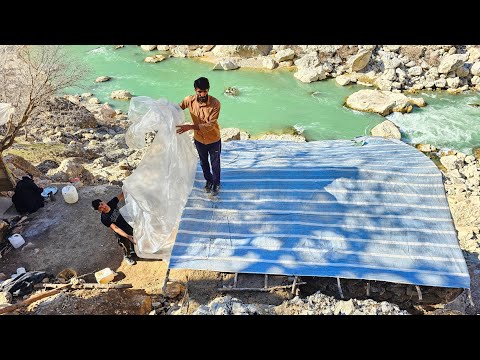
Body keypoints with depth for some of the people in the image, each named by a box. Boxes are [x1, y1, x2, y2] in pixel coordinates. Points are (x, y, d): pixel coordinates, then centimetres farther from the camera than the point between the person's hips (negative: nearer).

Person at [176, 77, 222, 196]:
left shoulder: (215, 103, -29)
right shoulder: (189, 100, -18)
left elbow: (210, 125, -34)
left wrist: (190, 127, -41)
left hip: (213, 139, -3)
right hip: (199, 139, 3)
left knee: (215, 163, 18)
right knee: (203, 162, 24)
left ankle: (216, 183, 43)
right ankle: (208, 180, 50)